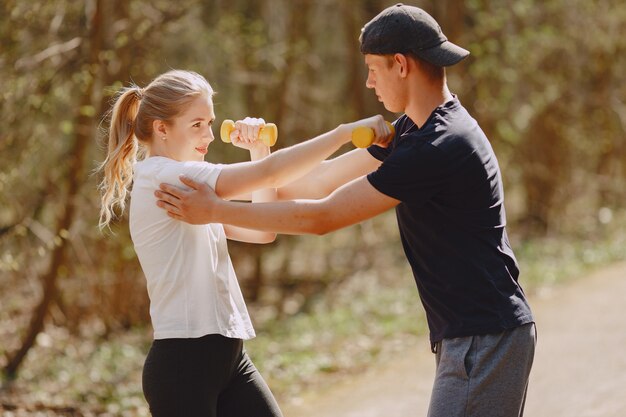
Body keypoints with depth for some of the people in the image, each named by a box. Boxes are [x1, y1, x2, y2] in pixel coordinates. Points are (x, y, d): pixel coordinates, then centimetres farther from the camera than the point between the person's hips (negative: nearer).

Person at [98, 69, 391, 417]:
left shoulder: (187, 187, 17)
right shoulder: (161, 176, -12)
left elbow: (262, 230, 16)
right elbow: (269, 173, -18)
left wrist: (259, 149, 8)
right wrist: (349, 130, -15)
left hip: (227, 358, 9)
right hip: (182, 363, -9)